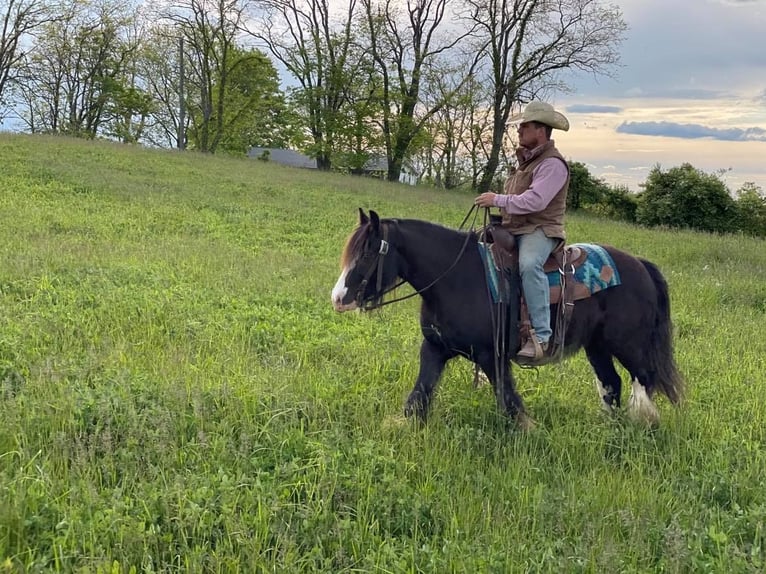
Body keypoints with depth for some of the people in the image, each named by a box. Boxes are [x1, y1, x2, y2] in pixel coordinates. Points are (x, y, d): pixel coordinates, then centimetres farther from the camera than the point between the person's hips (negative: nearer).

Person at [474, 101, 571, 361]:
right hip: (513, 229, 10)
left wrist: (498, 200, -18)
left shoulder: (552, 164, -10)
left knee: (529, 264, -38)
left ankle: (541, 335, -38)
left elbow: (535, 201, -23)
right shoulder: (527, 159, 21)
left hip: (540, 230, -10)